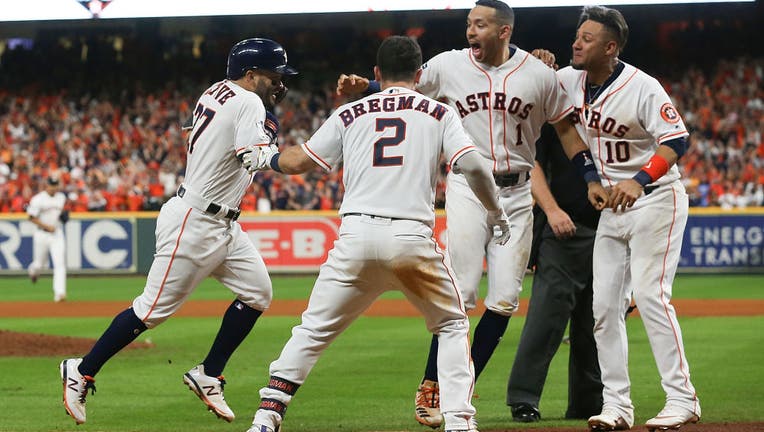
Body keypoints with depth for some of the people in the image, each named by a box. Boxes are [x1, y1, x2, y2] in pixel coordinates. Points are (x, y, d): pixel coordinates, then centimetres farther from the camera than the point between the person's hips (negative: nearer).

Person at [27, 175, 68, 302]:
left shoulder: (62, 197, 7)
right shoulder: (38, 199, -10)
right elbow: (32, 218, -10)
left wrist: (65, 215, 2)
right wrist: (47, 226, -18)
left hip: (57, 234, 3)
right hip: (42, 234, -3)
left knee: (60, 263, -11)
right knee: (40, 264, 9)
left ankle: (59, 293, -15)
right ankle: (32, 271, 48)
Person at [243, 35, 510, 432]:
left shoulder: (349, 114, 16)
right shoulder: (438, 113, 12)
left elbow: (298, 162, 17)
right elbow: (473, 166, -1)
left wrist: (266, 158, 38)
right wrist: (495, 213, 15)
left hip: (355, 238, 1)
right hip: (413, 239, -1)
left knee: (313, 329, 11)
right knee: (453, 325, 18)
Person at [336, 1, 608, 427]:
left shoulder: (539, 74, 0)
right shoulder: (449, 65, -1)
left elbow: (565, 127, 9)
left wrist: (591, 177, 4)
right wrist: (363, 86, -15)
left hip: (517, 193, 2)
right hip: (467, 187, -2)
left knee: (505, 301, -2)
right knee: (459, 293, -11)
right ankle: (431, 387, -2)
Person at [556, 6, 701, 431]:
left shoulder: (642, 88, -19)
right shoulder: (571, 81, 2)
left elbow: (677, 140, -26)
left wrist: (640, 181, -42)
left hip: (656, 199, -8)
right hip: (613, 204, 8)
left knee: (649, 293, -18)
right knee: (604, 304, 3)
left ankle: (682, 398, -13)